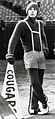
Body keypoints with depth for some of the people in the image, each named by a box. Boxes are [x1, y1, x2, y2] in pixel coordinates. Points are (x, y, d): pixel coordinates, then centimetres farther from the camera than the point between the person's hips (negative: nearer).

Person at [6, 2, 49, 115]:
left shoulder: (40, 23, 17)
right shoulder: (21, 24, -1)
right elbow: (13, 39, -12)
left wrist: (45, 48, 32)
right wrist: (10, 54, -24)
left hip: (41, 55, 5)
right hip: (30, 54, -5)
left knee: (39, 82, 2)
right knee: (35, 82, -16)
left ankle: (33, 107, 9)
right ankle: (44, 102, 1)